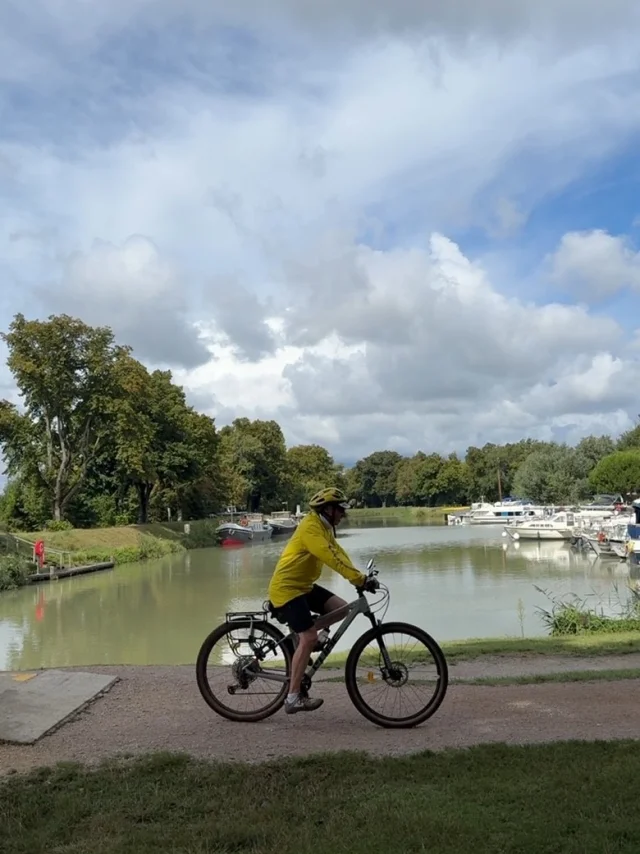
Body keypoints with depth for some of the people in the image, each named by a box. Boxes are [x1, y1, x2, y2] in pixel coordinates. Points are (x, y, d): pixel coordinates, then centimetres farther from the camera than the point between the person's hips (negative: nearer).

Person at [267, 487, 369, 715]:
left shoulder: (324, 527, 13)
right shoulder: (311, 527, -19)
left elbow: (339, 552, 5)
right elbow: (331, 557, -30)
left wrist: (359, 576, -6)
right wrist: (357, 577, -32)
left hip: (304, 585, 10)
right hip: (287, 588, -10)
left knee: (342, 608, -2)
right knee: (308, 638, -16)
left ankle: (301, 633, 11)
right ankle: (293, 698, -11)